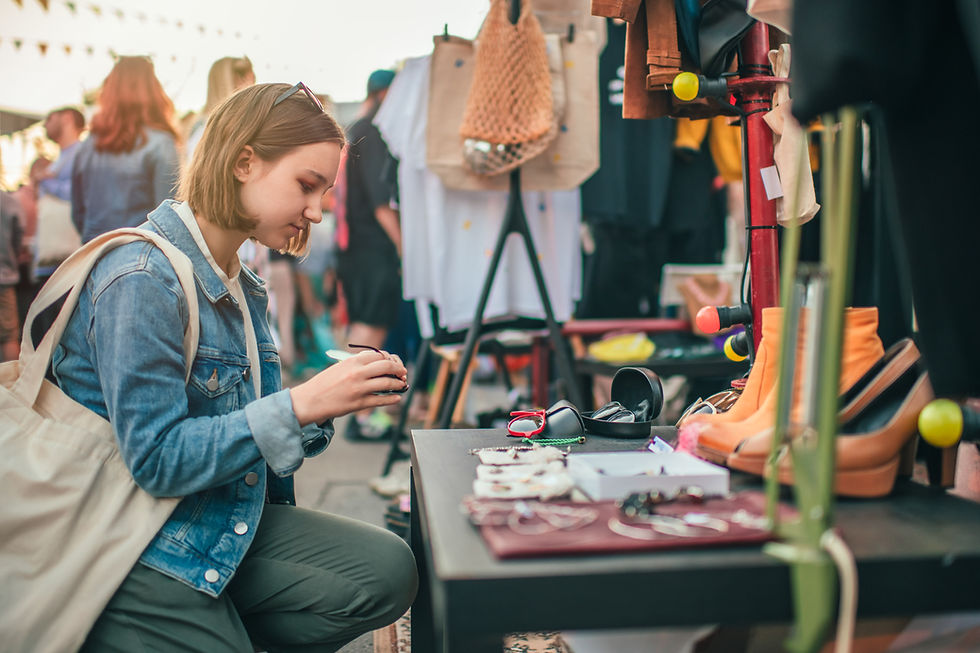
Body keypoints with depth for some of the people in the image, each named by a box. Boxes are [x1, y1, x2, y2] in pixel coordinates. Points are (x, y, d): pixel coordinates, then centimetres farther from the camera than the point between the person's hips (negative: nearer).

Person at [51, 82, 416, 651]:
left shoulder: (243, 287, 8)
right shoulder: (141, 281, -18)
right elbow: (157, 459, -22)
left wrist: (332, 397, -7)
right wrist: (302, 404, -26)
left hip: (232, 526, 8)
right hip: (137, 554, -8)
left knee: (387, 572, -11)